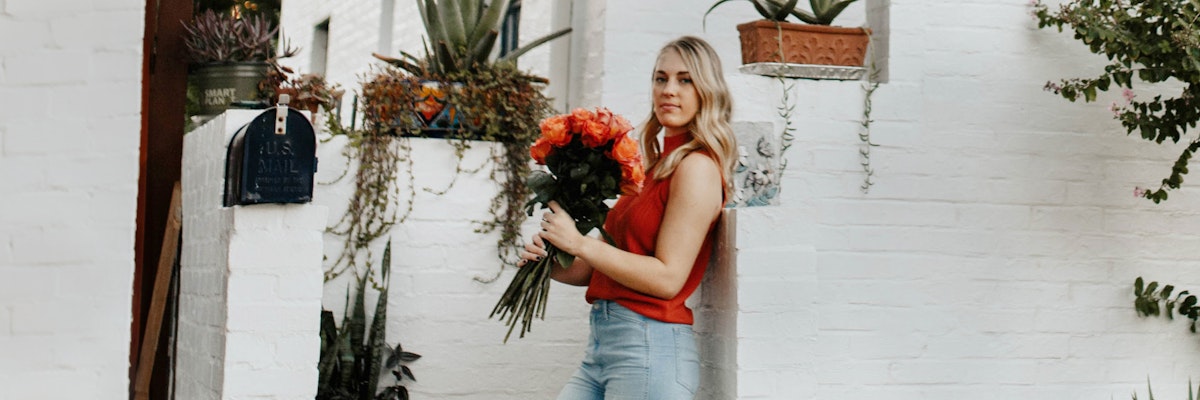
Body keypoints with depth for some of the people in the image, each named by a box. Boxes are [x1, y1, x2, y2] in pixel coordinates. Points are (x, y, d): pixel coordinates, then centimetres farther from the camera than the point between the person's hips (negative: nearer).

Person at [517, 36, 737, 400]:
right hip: (604, 342, 8)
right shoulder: (657, 167, 15)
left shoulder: (698, 167, -9)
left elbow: (667, 277, -17)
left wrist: (580, 243, -13)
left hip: (649, 346, -8)